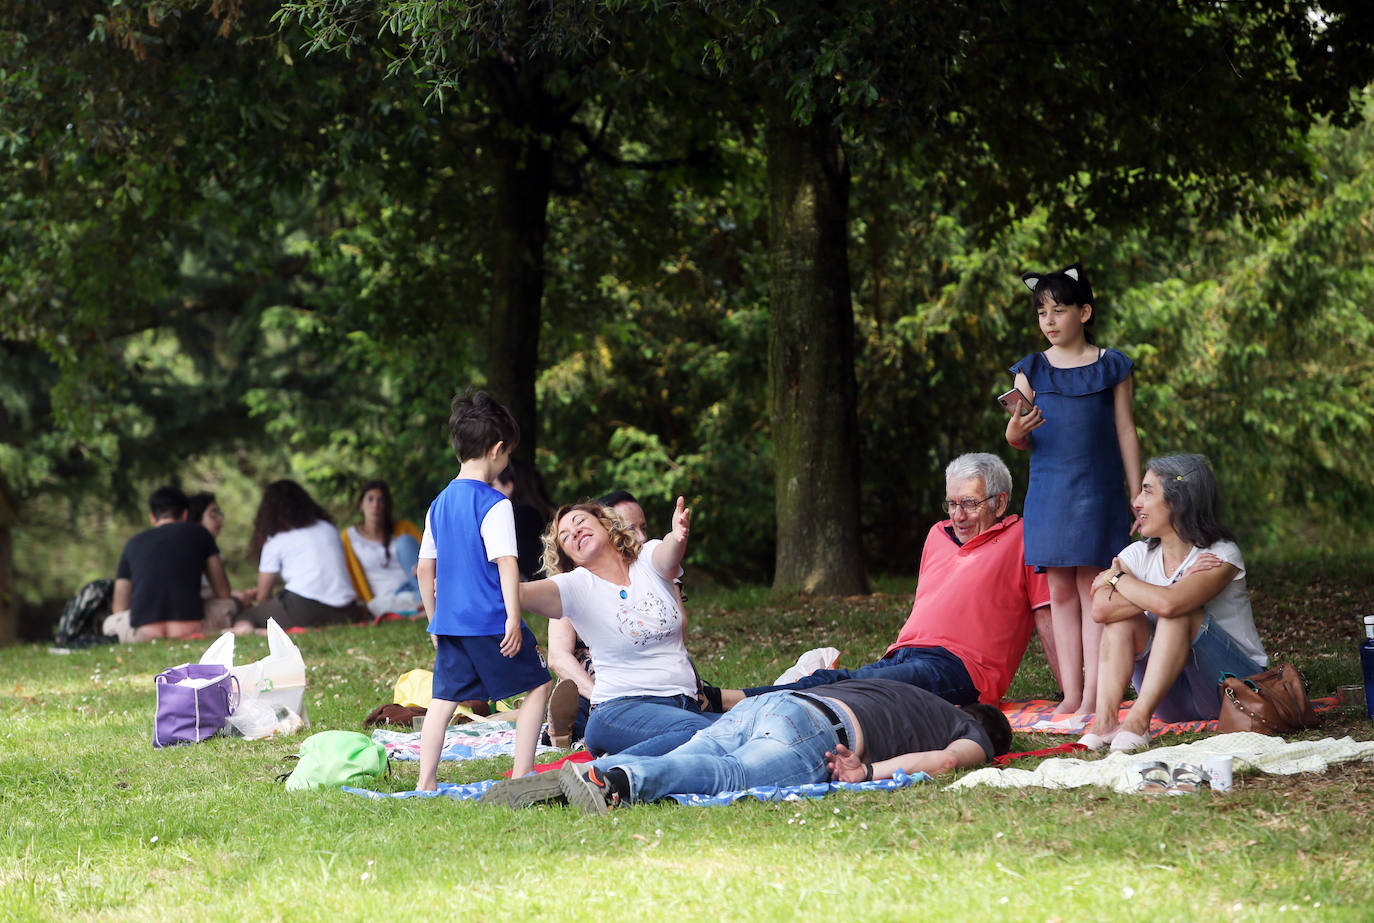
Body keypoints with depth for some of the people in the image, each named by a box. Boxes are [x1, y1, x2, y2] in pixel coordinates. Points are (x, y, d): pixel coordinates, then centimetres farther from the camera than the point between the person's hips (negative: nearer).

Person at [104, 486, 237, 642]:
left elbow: (119, 609, 23)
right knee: (228, 605, 29)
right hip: (191, 628, 0)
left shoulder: (133, 543, 22)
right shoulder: (198, 533, 18)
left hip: (142, 632, 0)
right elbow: (223, 593, 22)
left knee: (110, 623, 32)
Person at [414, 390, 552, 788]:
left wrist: (434, 620, 24)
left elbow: (425, 568, 16)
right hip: (492, 622, -7)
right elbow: (506, 562, -18)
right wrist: (514, 618, -18)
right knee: (538, 687, 6)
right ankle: (521, 777, 1)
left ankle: (426, 782, 6)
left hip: (449, 622, 7)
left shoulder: (440, 503, 11)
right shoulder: (494, 504, -11)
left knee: (443, 700, 10)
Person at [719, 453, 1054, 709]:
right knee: (828, 681, -24)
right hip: (902, 656, 7)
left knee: (855, 687, -33)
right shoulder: (938, 535, 28)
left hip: (959, 668, -7)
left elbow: (1047, 620, 2)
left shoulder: (1022, 538, 7)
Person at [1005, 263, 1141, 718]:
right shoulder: (1031, 370, 9)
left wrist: (1138, 495, 3)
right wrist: (1016, 434, -18)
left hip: (1097, 490, -3)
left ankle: (1093, 697, -6)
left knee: (1092, 588, -5)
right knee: (1060, 592, 4)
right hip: (1047, 491, 3)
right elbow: (1021, 437, 6)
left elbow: (1126, 433, 6)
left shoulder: (1111, 368, 3)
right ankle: (1071, 694, 7)